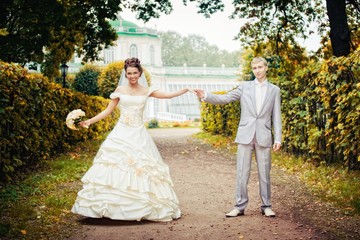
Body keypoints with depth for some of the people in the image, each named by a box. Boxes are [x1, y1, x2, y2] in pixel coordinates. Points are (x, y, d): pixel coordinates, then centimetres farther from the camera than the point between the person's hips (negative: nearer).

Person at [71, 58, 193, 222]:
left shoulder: (146, 91, 7)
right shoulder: (120, 90, 5)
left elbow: (168, 95, 7)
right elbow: (108, 110, 7)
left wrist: (187, 89, -2)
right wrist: (89, 121, -1)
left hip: (139, 135, 1)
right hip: (121, 134, 0)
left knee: (142, 167, -3)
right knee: (115, 164, -10)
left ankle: (144, 208, 5)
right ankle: (109, 205, -5)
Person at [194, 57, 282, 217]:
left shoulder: (274, 90, 10)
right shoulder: (245, 86, 10)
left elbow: (276, 116, 8)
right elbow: (225, 98, 2)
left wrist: (278, 138, 1)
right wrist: (205, 96, -13)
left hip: (264, 137, 0)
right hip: (245, 135, 0)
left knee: (264, 173, 5)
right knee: (242, 172, 0)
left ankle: (266, 206, 16)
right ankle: (240, 206, 7)